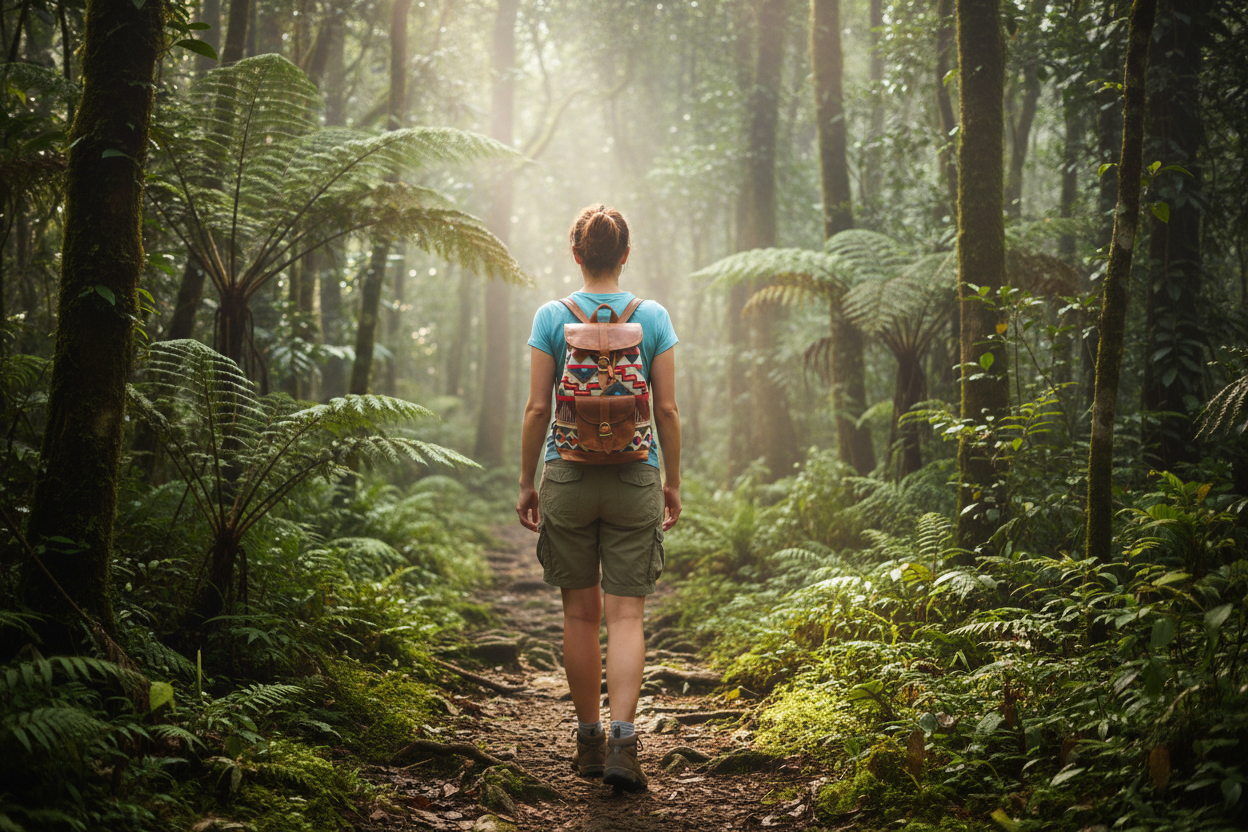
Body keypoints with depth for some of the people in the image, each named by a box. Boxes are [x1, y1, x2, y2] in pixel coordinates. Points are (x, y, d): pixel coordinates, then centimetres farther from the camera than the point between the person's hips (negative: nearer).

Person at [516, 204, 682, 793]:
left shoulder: (552, 318, -2)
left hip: (567, 476, 0)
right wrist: (673, 483, 9)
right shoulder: (652, 318, 0)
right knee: (626, 615, 1)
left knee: (581, 613, 11)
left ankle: (589, 741, 21)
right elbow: (667, 409, -1)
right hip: (635, 478, 0)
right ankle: (622, 740, -13)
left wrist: (527, 483, 5)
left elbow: (537, 408, -3)